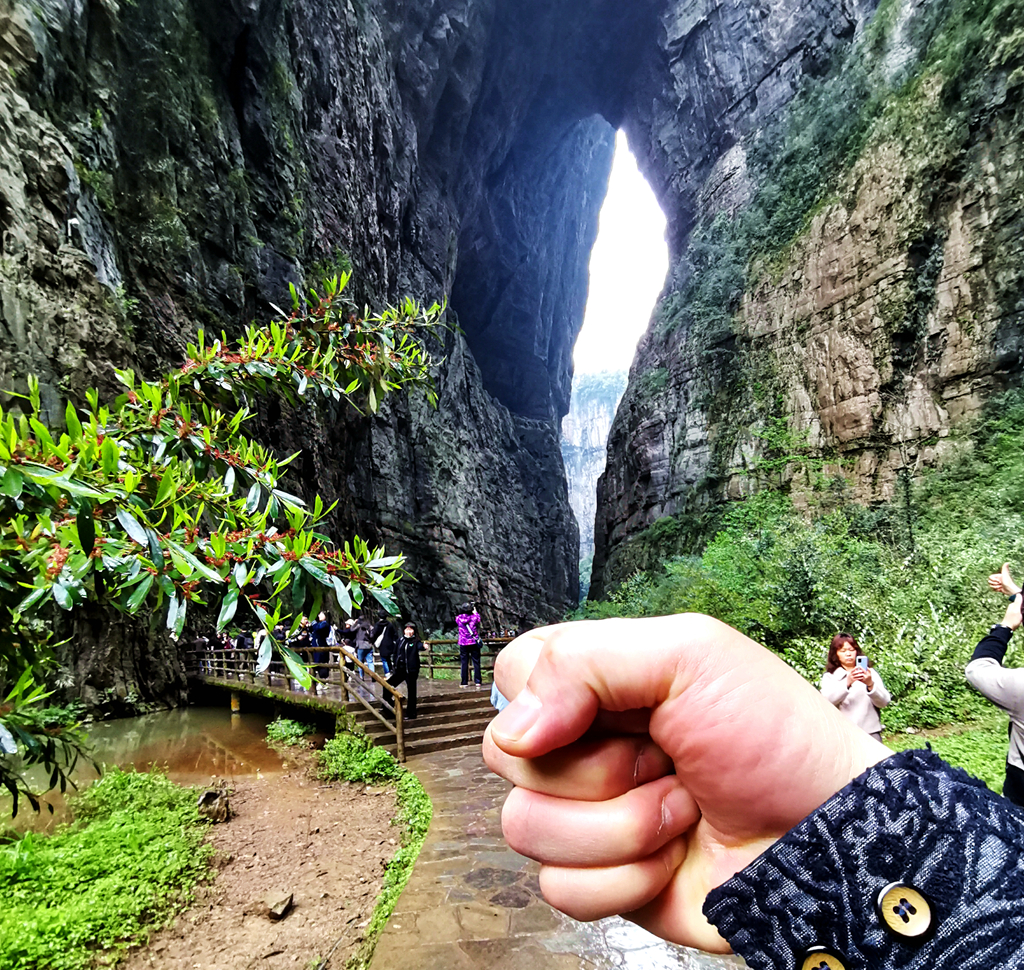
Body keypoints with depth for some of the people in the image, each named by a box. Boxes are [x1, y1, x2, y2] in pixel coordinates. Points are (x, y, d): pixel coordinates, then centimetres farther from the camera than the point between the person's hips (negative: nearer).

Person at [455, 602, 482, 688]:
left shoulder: (458, 618, -5)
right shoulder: (474, 617, -7)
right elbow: (478, 619, 17)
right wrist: (475, 612, 29)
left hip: (463, 643, 1)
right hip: (474, 643, -1)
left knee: (464, 663, 5)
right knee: (476, 662, 5)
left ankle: (464, 682, 8)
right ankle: (478, 681, 5)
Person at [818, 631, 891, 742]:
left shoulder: (870, 673, 10)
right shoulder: (830, 677, 7)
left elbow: (884, 702, -1)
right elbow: (826, 701, -11)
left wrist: (870, 684, -21)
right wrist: (847, 683, -26)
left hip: (870, 733, 1)